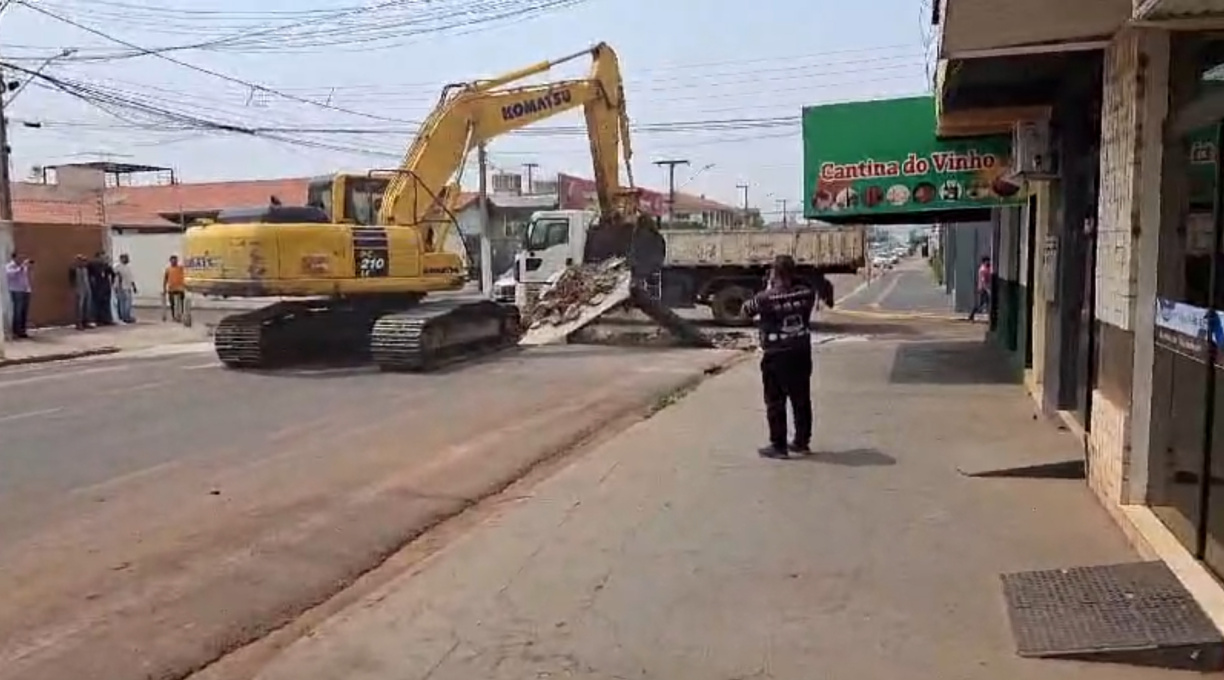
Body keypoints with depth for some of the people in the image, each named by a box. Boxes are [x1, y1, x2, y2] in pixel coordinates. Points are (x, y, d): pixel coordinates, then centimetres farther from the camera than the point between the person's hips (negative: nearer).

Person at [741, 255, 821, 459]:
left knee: (775, 402, 5)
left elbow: (747, 309, 0)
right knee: (801, 399, 15)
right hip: (801, 353, 5)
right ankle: (802, 441, 24)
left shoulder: (766, 298, -16)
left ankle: (778, 445, 7)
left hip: (776, 356, -5)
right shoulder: (805, 293, -3)